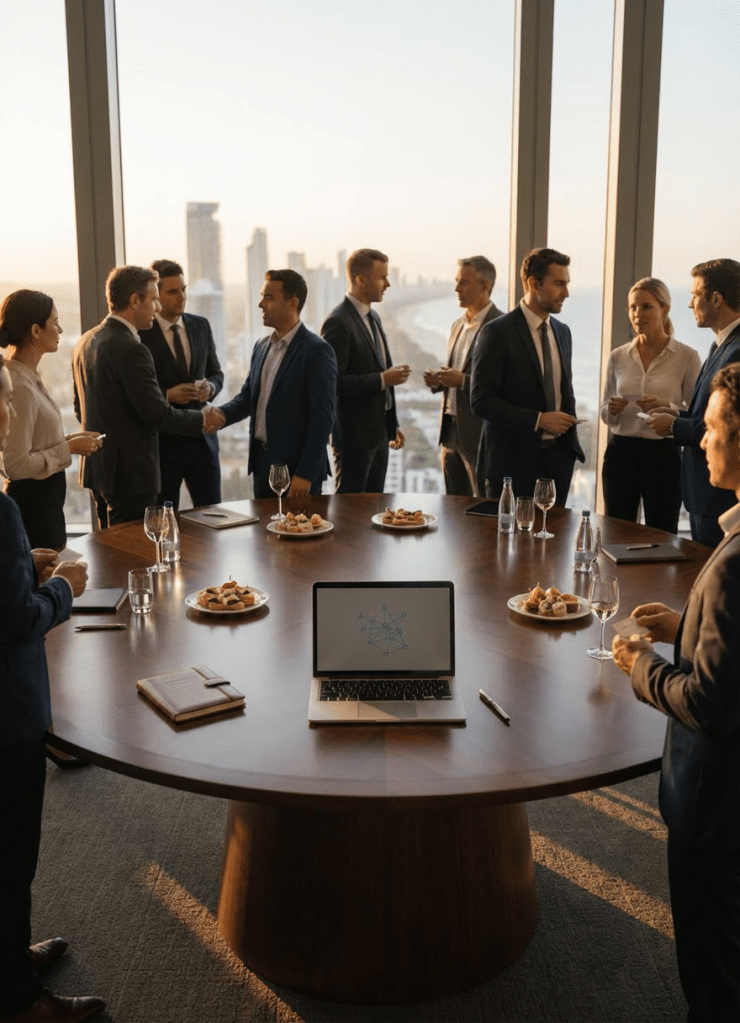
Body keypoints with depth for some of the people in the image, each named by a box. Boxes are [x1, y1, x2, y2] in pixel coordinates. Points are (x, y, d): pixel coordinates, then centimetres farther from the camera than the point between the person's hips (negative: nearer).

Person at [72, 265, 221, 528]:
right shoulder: (130, 349, -19)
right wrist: (201, 419, -4)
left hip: (96, 466, 9)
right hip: (129, 471, -9)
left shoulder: (85, 342, 9)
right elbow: (157, 414, -19)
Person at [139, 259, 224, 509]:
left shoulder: (201, 326, 8)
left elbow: (216, 373, 15)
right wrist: (167, 395, -20)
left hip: (202, 438, 4)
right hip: (161, 440, -4)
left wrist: (211, 386, -7)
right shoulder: (140, 334, -8)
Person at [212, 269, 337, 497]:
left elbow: (322, 417, -15)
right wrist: (223, 414, -7)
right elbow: (247, 396, 16)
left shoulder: (317, 351, -12)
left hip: (297, 467, -7)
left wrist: (305, 474, -18)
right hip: (261, 462, 7)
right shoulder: (261, 347, 11)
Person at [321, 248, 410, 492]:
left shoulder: (373, 317, 14)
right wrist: (383, 379, -21)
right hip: (354, 435, -9)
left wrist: (393, 425, 20)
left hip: (379, 432, 9)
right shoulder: (338, 322, -15)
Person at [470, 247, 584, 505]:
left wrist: (571, 441, 10)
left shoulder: (562, 332, 12)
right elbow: (481, 401, -15)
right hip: (512, 462, -6)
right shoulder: (498, 332, -10)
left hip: (558, 459, 6)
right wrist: (538, 420, -19)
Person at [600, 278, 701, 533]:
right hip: (621, 453, 3)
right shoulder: (618, 357, 7)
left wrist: (668, 408, -20)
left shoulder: (687, 357, -3)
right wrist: (612, 409, -9)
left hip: (663, 456, -3)